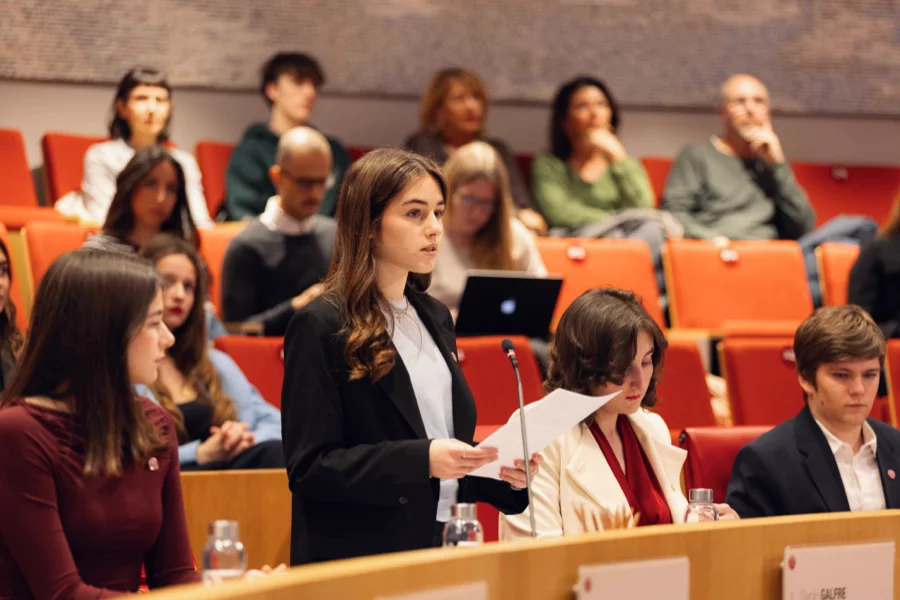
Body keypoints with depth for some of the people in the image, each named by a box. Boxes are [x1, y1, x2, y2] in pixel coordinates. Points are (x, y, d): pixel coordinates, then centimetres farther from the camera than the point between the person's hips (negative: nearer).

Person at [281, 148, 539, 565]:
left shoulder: (435, 319, 13)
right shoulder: (320, 327, -9)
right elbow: (308, 468, -15)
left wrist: (505, 471, -1)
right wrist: (421, 460, -24)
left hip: (444, 549, 6)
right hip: (358, 561, -6)